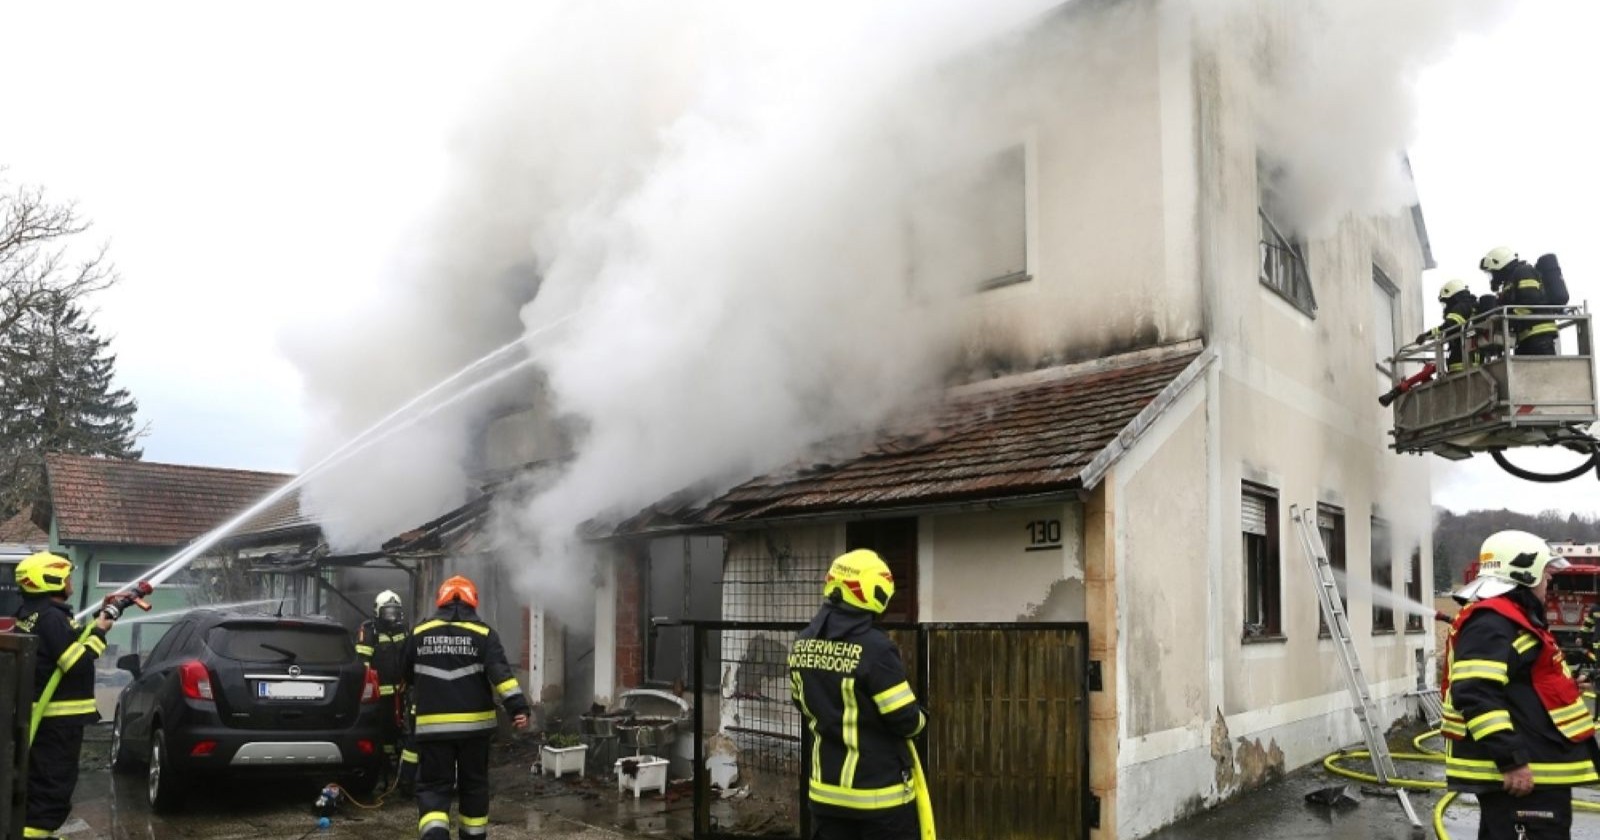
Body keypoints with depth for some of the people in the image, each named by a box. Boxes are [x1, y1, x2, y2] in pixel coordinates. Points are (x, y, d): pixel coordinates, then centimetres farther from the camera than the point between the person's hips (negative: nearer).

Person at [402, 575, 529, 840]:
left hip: (433, 725, 0)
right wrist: (518, 707, -21)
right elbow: (501, 673, -15)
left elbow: (407, 674, 18)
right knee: (473, 784, 15)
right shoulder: (483, 633, -2)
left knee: (433, 786, 3)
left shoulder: (419, 632, 5)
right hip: (474, 724, 0)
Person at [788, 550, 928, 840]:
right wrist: (920, 719, 4)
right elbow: (905, 720, -17)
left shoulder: (802, 644, 0)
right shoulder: (874, 647, -22)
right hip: (879, 789, -6)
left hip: (826, 786, 6)